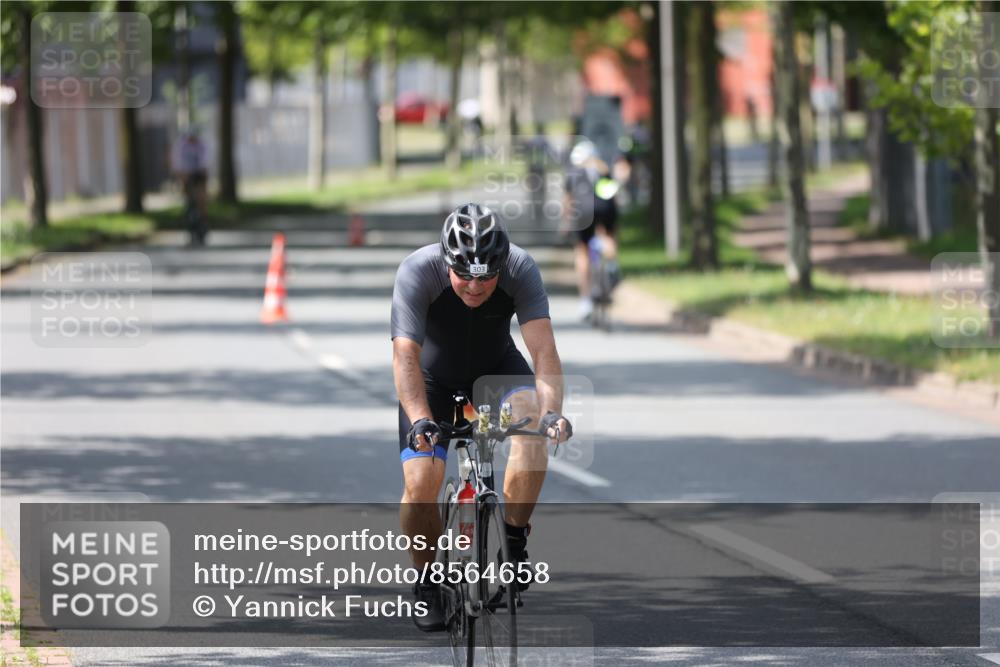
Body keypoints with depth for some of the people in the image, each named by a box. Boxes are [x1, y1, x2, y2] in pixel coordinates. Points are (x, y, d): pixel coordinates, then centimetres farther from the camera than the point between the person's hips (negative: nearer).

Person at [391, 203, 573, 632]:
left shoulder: (521, 270, -28)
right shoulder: (417, 272, -31)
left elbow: (543, 350, -35)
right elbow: (406, 356, -38)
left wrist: (552, 411, -52)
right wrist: (420, 420, -54)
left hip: (496, 367, 1)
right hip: (434, 378, -1)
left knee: (534, 427, -31)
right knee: (420, 483, -19)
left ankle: (515, 540, -13)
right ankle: (427, 582, 6)